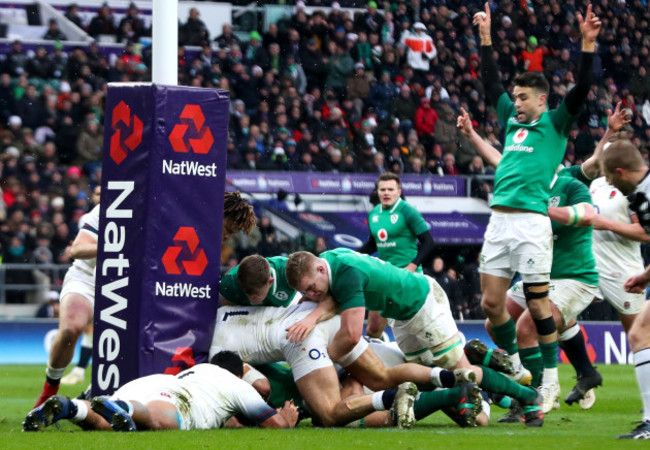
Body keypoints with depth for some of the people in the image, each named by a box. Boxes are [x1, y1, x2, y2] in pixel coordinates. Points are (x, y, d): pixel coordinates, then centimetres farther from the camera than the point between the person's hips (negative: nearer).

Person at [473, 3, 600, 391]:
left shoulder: (555, 123, 4)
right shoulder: (512, 119, 19)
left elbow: (581, 90, -8)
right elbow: (492, 83, 29)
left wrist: (588, 43, -16)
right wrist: (486, 37, 28)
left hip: (531, 221, -6)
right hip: (499, 220, 6)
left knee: (537, 302, -4)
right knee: (492, 302, 4)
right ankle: (514, 368, 20)